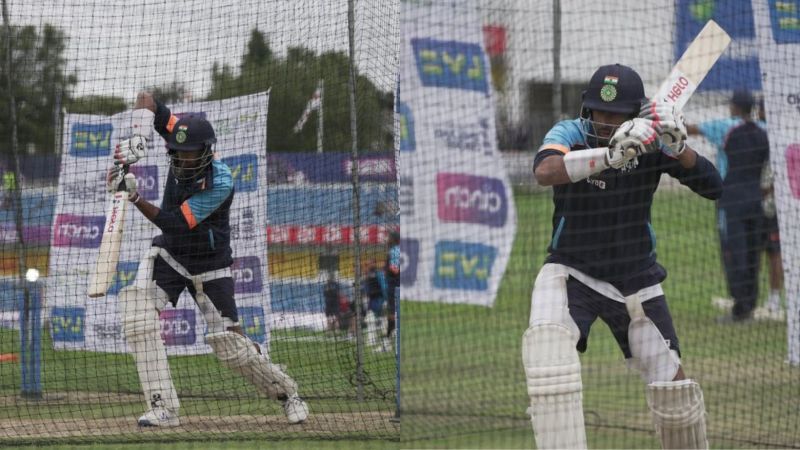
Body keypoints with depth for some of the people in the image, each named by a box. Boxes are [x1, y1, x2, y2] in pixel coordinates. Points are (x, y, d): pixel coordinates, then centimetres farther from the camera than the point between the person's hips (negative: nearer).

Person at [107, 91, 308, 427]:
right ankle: (162, 408, -21)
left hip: (209, 265, -5)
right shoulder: (182, 143, -13)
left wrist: (135, 197, -41)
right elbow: (147, 100, -11)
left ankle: (286, 392, 27)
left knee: (230, 346, -1)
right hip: (169, 253, 5)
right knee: (136, 310, -21)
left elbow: (173, 223, -32)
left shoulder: (220, 183, -29)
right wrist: (137, 138, -28)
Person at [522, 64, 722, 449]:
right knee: (547, 346, -30)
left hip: (635, 278, 3)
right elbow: (544, 171, -36)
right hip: (571, 271, -3)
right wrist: (610, 154, -46)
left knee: (672, 383, 3)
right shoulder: (570, 134, -13)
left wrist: (678, 147, -29)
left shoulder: (651, 143, -7)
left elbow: (713, 187, -13)